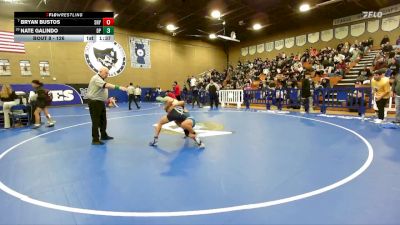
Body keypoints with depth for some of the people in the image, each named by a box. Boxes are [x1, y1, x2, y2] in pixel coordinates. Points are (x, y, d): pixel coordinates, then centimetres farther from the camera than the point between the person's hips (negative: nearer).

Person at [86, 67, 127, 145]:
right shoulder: (96, 78, -15)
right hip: (95, 102, -10)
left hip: (101, 102, 10)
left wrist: (108, 99, 13)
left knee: (103, 120, 18)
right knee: (96, 121, -5)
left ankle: (104, 135, 32)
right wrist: (119, 87, -40)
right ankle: (95, 140, 3)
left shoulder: (101, 80, 17)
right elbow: (107, 85, -33)